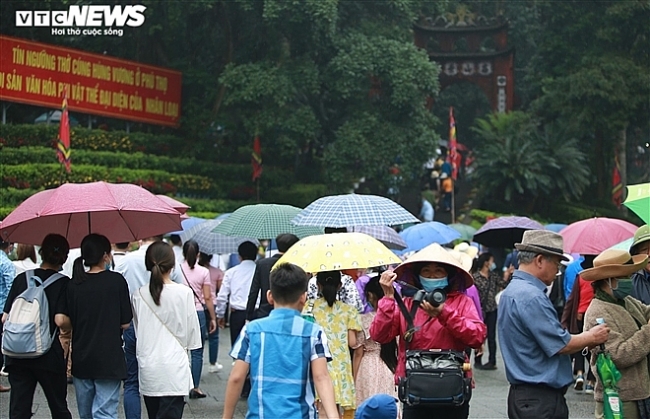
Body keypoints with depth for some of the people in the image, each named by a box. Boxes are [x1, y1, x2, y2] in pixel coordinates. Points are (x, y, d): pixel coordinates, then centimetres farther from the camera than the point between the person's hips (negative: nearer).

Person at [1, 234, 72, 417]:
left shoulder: (22, 278, 4)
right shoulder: (63, 283, -6)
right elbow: (60, 320, -16)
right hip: (49, 356, -2)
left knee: (19, 410, 5)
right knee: (59, 408, 14)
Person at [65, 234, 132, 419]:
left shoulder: (74, 285, -1)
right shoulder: (116, 281, -9)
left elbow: (68, 323, 3)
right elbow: (125, 323, -5)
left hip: (81, 359, 4)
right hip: (109, 358, -4)